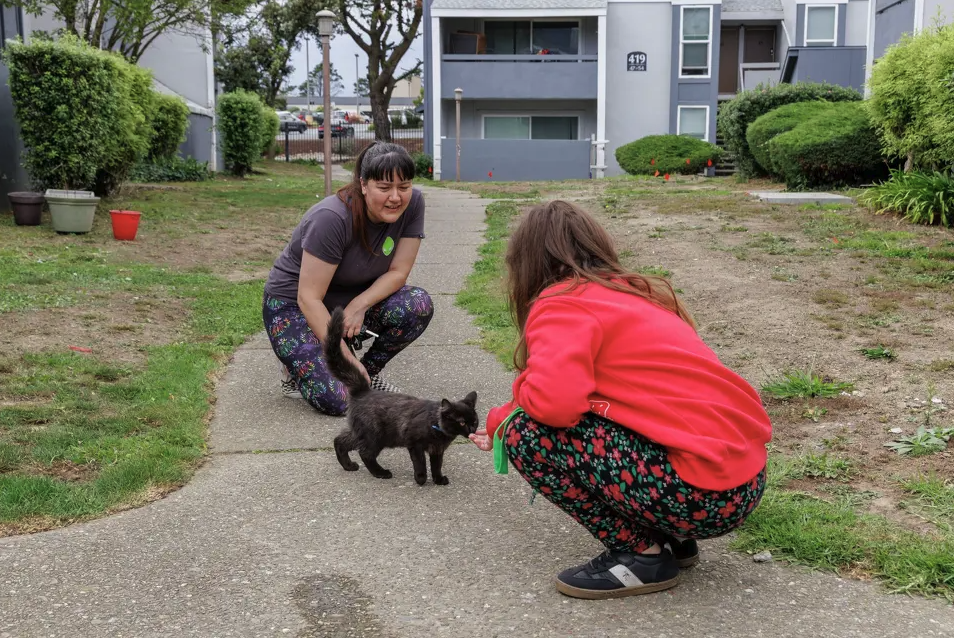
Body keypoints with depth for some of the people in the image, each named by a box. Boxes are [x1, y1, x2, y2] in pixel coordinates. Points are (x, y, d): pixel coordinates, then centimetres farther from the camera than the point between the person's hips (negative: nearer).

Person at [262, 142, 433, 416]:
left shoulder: (412, 203, -15)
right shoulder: (332, 218, -30)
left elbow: (398, 271, -10)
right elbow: (309, 298, -27)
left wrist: (359, 306, -26)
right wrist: (347, 358, -27)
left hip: (353, 296, 6)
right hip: (293, 303, -6)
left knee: (418, 305, -24)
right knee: (337, 399, -25)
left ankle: (369, 373, 2)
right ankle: (299, 364, 9)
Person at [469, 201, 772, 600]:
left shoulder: (562, 303, -8)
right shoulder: (626, 292, 19)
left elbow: (554, 401, -26)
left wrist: (524, 389, -2)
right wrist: (500, 422, 33)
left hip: (705, 493, -9)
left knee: (529, 434, -7)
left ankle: (642, 554, 2)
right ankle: (671, 537, 17)